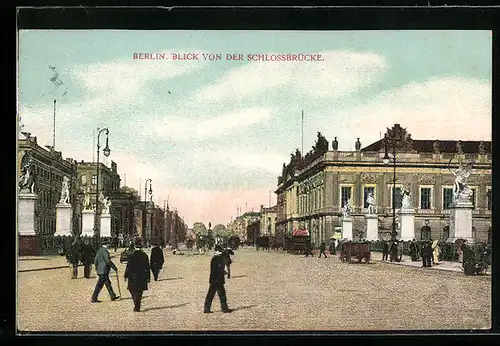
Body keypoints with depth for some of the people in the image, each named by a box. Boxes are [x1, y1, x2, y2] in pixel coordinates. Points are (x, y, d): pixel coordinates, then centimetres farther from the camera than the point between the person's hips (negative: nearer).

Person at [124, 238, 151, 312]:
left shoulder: (132, 255, -11)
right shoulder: (144, 255, -1)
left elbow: (128, 267, -9)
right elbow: (147, 267, 4)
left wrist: (126, 276, 1)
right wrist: (148, 277, 11)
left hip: (133, 277, -3)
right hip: (142, 277, 3)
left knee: (133, 291, 9)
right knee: (139, 292, 11)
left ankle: (136, 305, -6)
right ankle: (137, 307, 11)